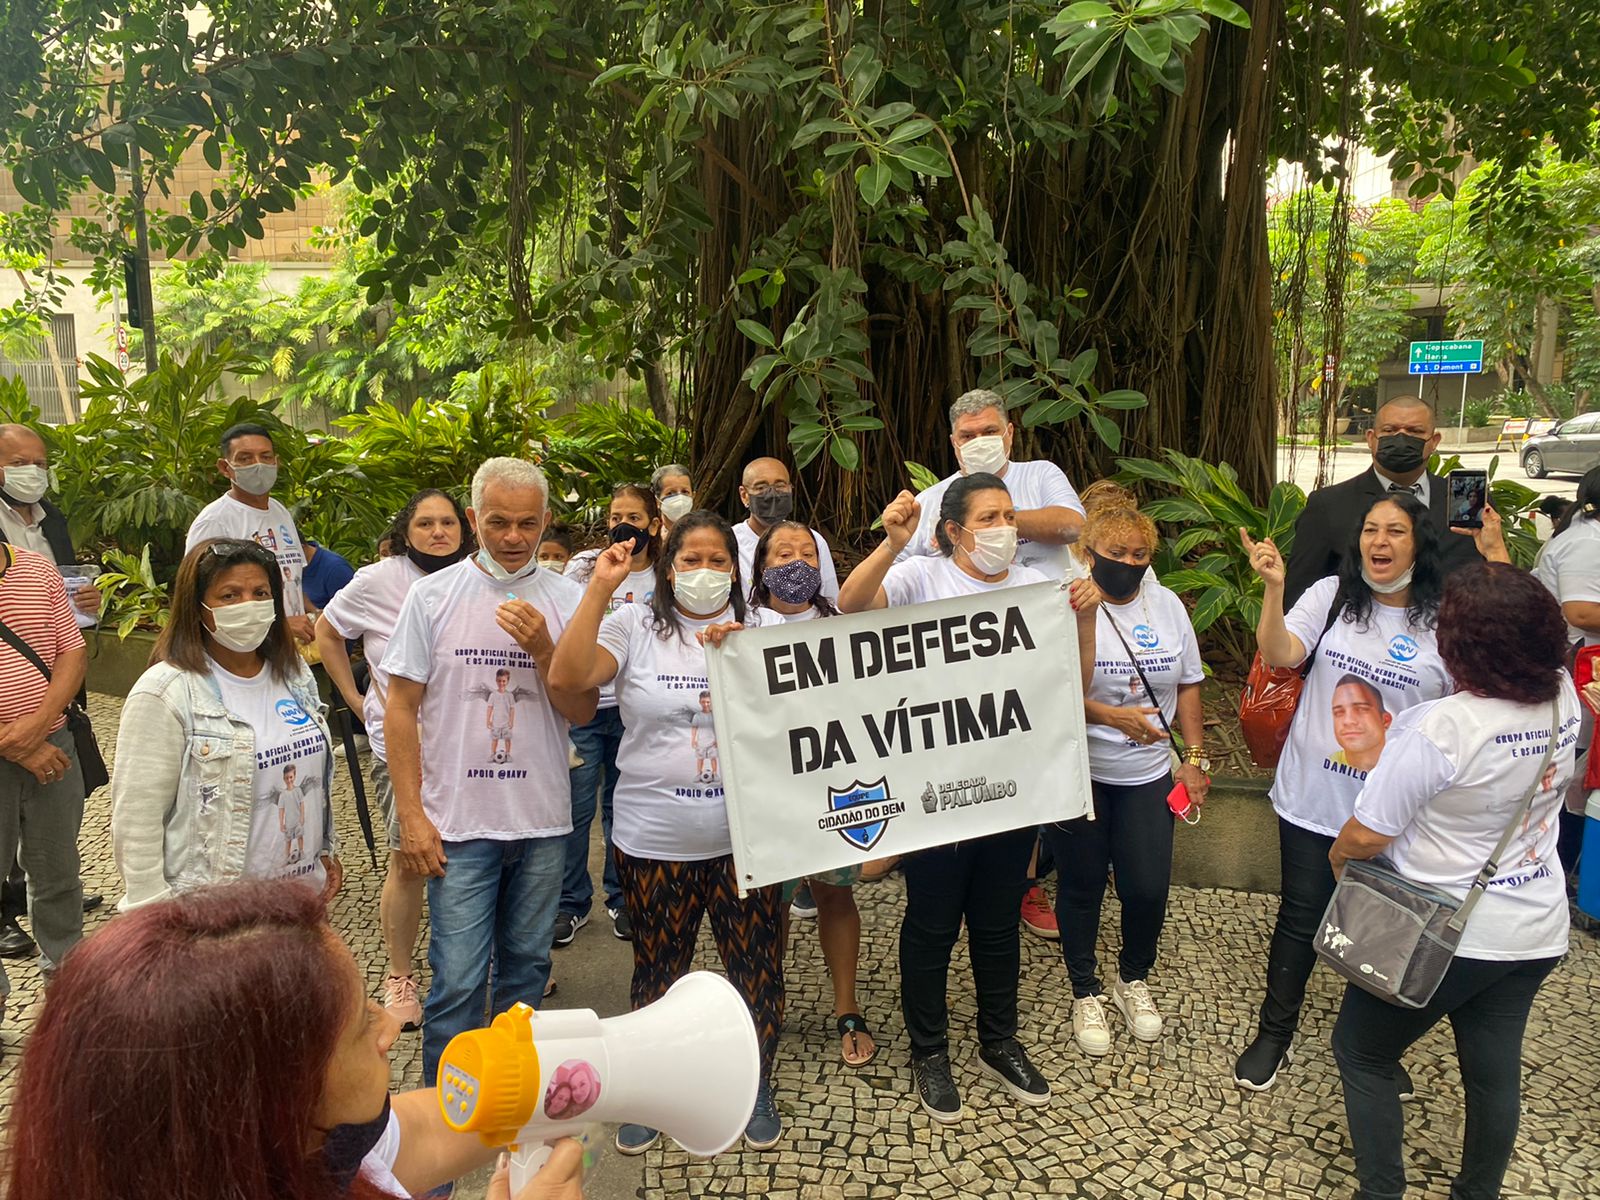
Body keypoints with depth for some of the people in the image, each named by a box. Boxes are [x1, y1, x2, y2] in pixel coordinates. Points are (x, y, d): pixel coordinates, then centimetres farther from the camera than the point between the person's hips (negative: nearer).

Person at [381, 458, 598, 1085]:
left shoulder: (568, 600, 1)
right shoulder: (432, 596, -3)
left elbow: (582, 712, -2)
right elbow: (401, 709, -1)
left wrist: (541, 649, -18)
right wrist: (411, 815, -6)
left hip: (542, 821, 2)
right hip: (457, 822, -2)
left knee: (526, 967, 16)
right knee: (457, 982, 0)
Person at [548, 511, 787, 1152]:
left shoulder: (766, 627, 3)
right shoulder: (635, 625, -1)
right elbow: (566, 676, -16)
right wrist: (599, 589, -17)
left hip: (746, 838, 1)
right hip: (653, 840, 0)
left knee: (758, 971, 11)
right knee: (657, 973, 15)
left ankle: (757, 1087, 35)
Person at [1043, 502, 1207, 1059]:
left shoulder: (1168, 605, 4)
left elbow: (1188, 685, 11)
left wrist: (1195, 757, 7)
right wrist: (1112, 715, -27)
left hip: (1147, 772, 4)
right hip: (1079, 772, -4)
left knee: (1148, 887, 4)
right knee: (1082, 887, 9)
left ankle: (1133, 980, 33)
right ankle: (1086, 993, 31)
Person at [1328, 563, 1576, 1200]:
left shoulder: (1439, 729, -30)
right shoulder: (1564, 700, -9)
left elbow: (1367, 835, -22)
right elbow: (1529, 632, 16)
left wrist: (1337, 856, -2)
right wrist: (1502, 570, 17)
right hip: (1536, 932, 7)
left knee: (1361, 1053, 14)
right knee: (1495, 1070, 22)